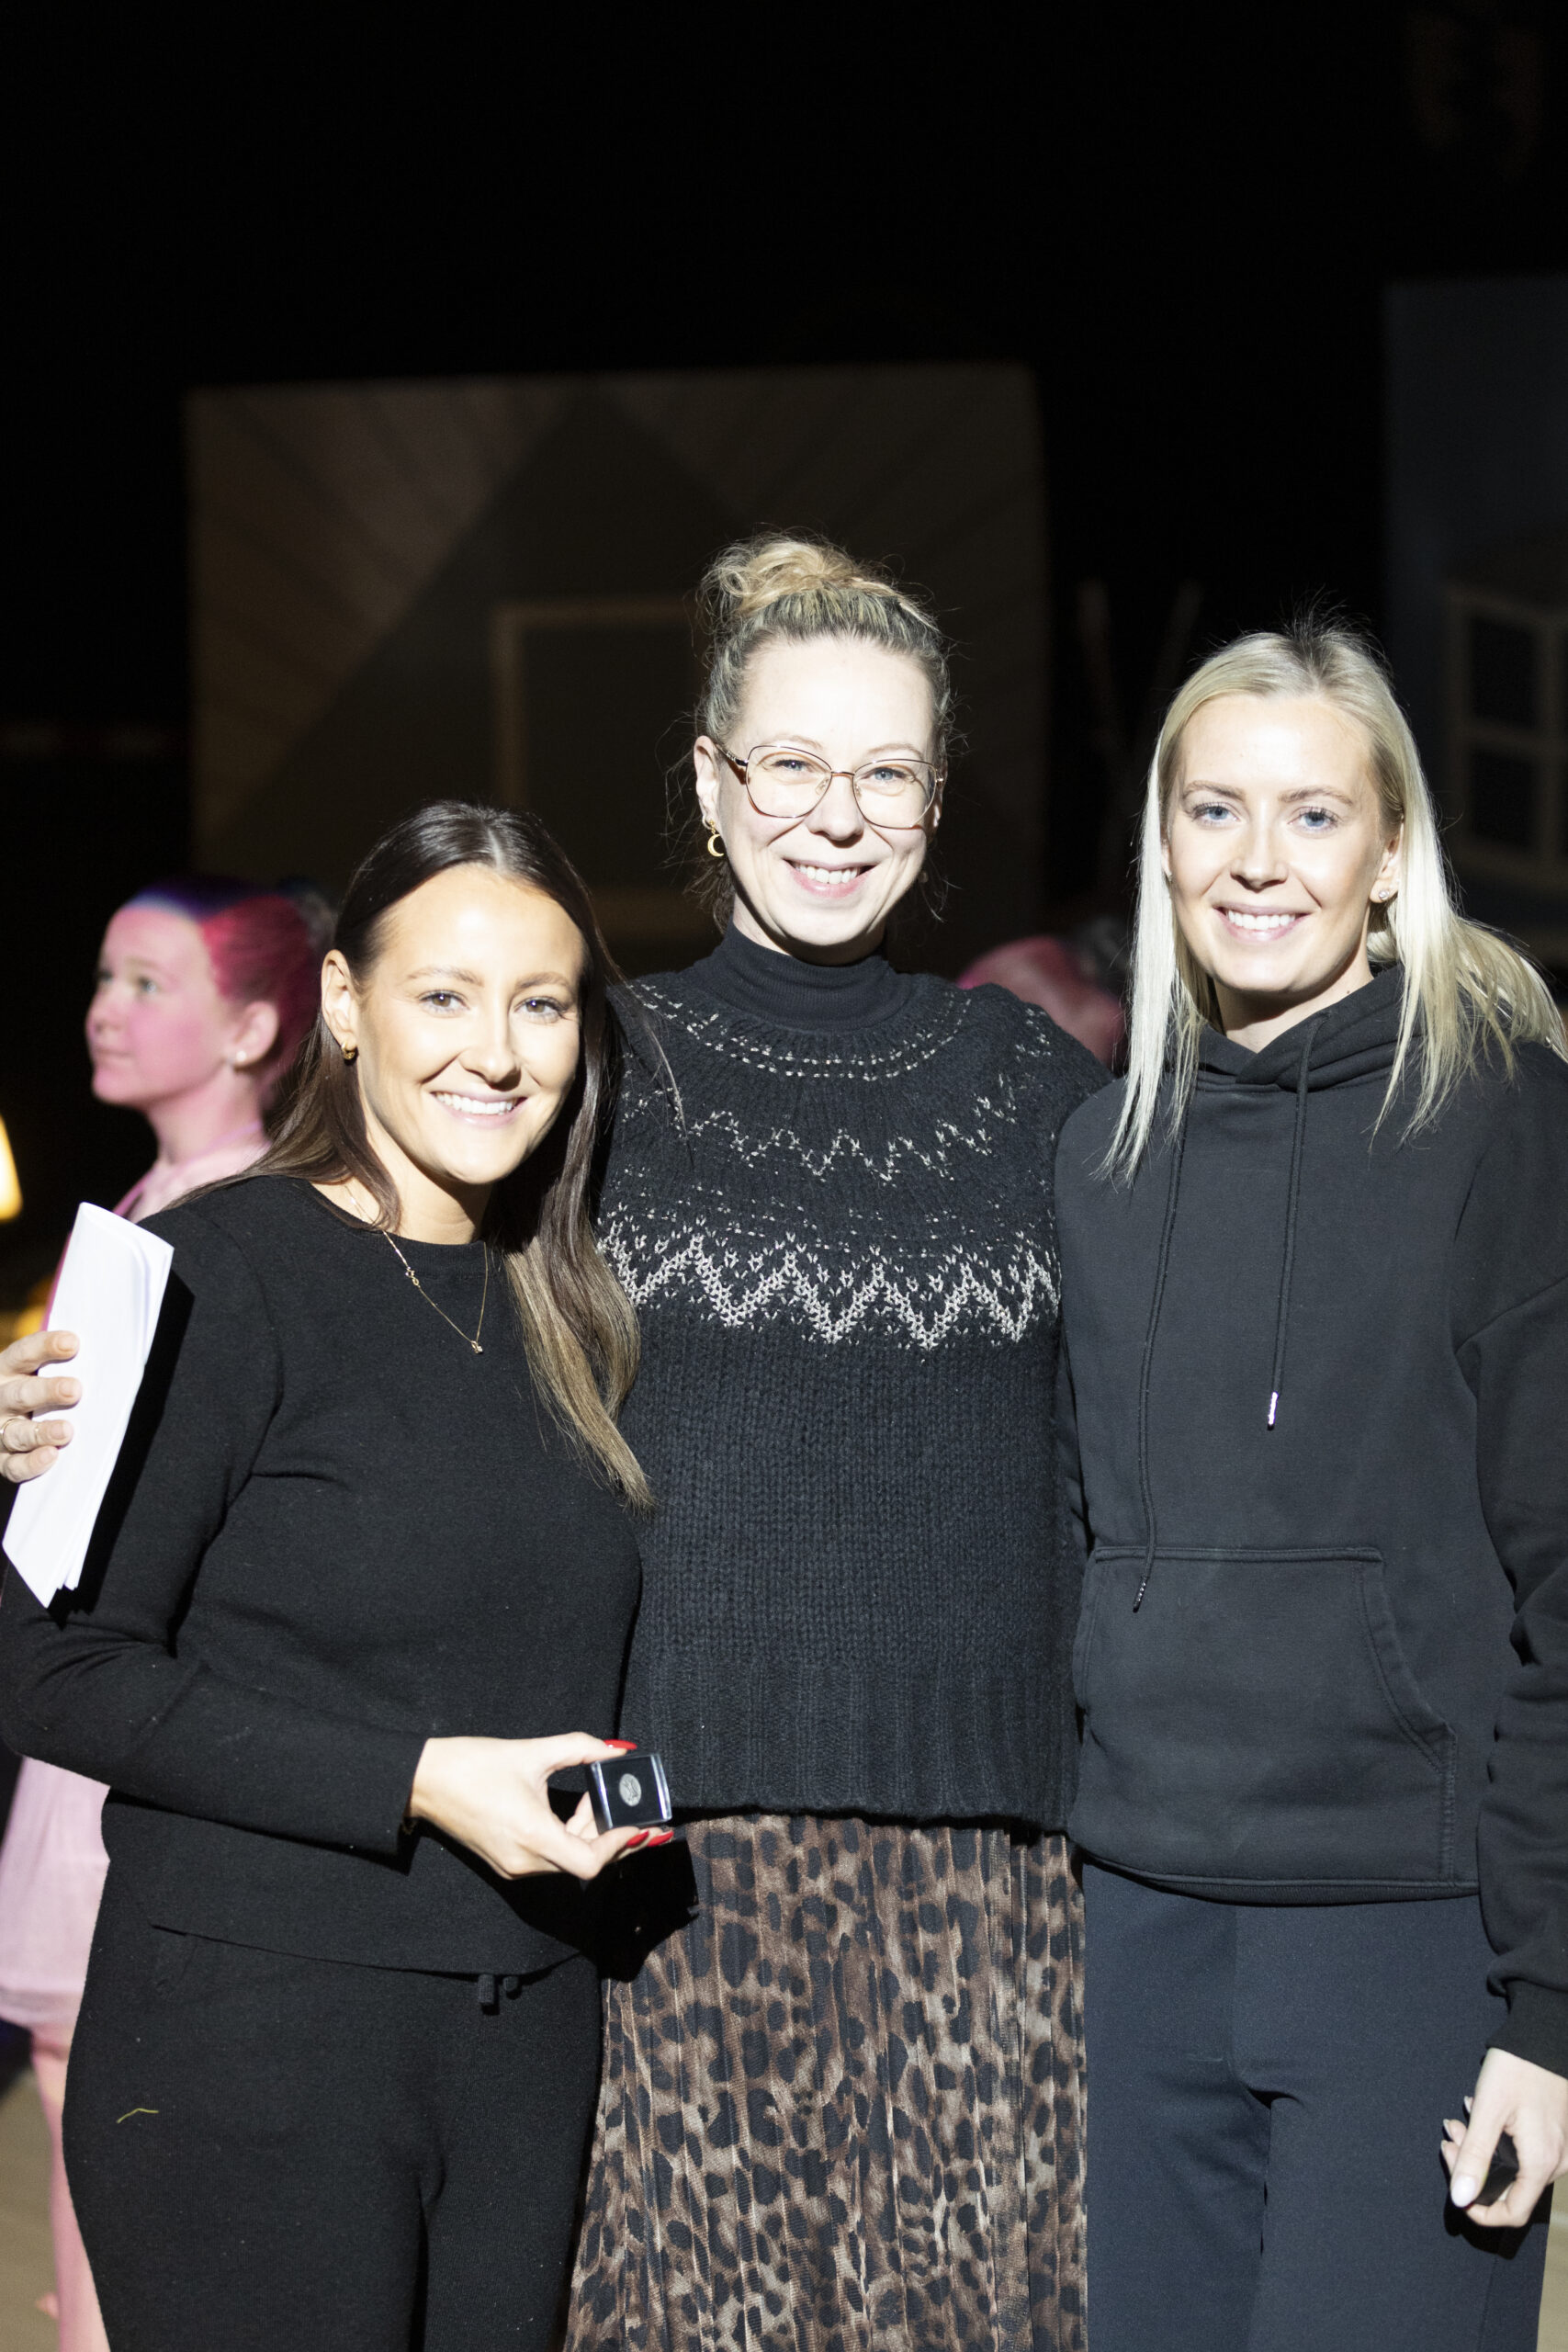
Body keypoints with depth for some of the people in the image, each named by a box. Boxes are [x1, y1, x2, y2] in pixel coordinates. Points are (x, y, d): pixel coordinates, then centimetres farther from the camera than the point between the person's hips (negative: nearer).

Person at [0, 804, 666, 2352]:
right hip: (254, 2037, -6)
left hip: (528, 2041, 6)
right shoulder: (226, 1272, -10)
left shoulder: (566, 1317, 12)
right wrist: (414, 1781, -18)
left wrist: (604, 1791, 3)